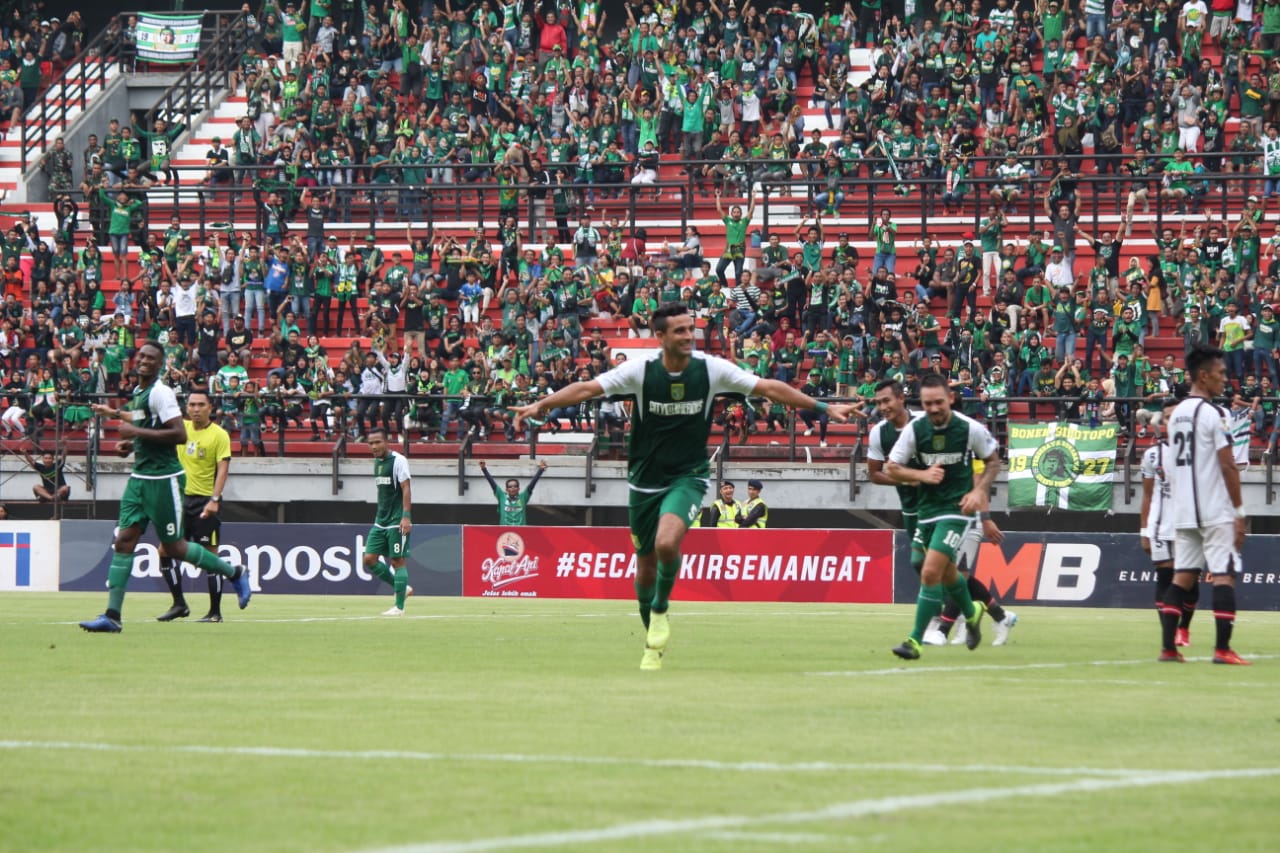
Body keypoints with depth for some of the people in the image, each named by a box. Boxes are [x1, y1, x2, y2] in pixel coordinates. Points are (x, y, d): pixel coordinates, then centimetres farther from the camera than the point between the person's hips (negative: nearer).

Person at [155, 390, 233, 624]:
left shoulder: (219, 435, -6)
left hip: (205, 501, -6)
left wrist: (214, 500, -23)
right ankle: (179, 604, 11)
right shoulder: (182, 428, 9)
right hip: (181, 498, 6)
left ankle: (215, 611, 3)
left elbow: (222, 470, -12)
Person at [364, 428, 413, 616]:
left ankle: (399, 607, 0)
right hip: (381, 521, 8)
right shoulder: (377, 462, 14)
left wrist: (406, 516, -23)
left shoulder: (398, 460, -10)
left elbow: (406, 488, -15)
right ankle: (402, 588, 15)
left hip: (397, 522, -8)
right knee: (369, 559, 1)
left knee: (397, 561, -5)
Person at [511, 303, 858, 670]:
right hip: (645, 480, 2)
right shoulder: (640, 370, -11)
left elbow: (769, 388, -5)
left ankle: (660, 611, 0)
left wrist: (824, 407, -6)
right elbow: (587, 388, -15)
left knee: (667, 543, -28)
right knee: (645, 565, 9)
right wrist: (540, 405, -29)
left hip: (687, 476, -1)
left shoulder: (711, 369, -10)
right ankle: (654, 644, 30)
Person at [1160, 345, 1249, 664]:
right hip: (1216, 511, -8)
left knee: (1183, 575, 9)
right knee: (1224, 575, -5)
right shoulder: (1213, 414, -12)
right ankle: (1222, 649, -10)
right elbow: (1227, 466, -14)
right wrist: (1239, 511, -10)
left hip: (1184, 513, 8)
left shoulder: (1177, 414, 13)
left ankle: (1168, 647, 6)